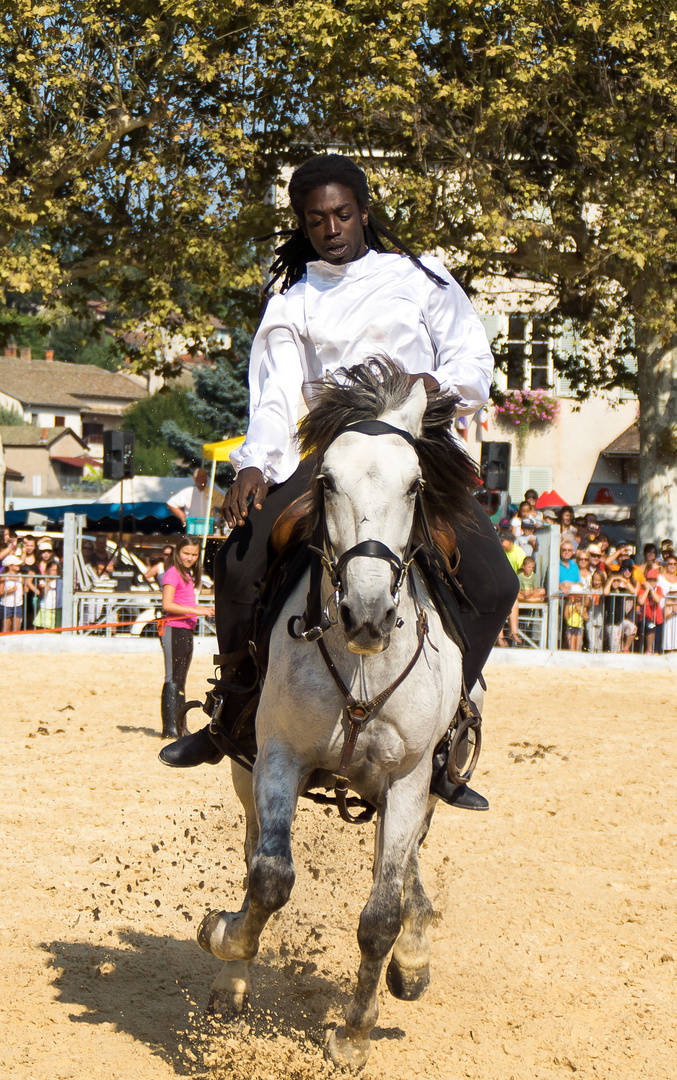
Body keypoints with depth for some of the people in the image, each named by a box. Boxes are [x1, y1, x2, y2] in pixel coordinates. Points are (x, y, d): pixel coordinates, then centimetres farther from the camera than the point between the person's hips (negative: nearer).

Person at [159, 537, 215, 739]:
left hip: (186, 631, 10)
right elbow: (167, 604, -19)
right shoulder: (173, 573, -9)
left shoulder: (187, 575, 19)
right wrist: (196, 610, -22)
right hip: (174, 631, -10)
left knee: (180, 681, 13)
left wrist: (203, 610, 11)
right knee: (173, 679, -11)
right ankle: (169, 728, -12)